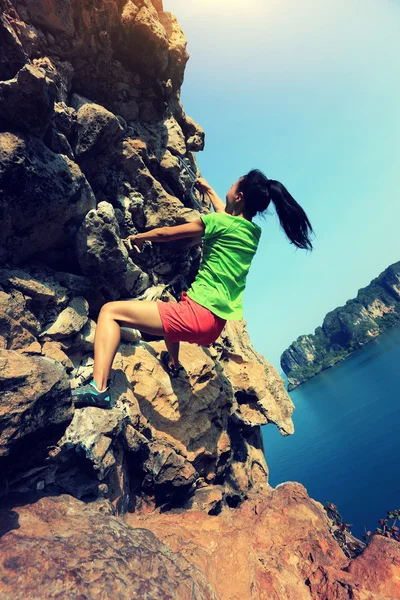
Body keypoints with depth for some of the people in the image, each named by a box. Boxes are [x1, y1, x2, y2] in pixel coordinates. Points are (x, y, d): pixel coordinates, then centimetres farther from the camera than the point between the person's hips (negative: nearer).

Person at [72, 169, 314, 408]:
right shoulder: (254, 232, 12)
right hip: (216, 324, 9)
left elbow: (166, 234, 2)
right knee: (169, 308, 39)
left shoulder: (220, 223, -8)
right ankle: (174, 364, 47)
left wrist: (139, 237, 21)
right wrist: (209, 190, 48)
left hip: (198, 315, -9)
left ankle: (99, 387, -16)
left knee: (111, 311, -3)